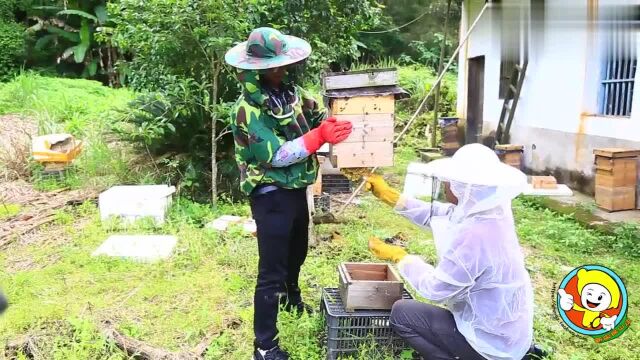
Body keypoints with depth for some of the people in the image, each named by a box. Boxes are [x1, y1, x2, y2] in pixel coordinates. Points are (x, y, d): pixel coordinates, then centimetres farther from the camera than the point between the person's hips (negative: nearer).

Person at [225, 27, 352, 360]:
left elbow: (321, 116, 12)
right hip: (272, 195, -8)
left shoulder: (290, 92, 2)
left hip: (296, 189, 8)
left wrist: (344, 127, -8)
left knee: (297, 252, 28)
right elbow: (278, 155, -25)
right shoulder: (248, 111, -20)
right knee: (272, 271, -2)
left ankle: (291, 297, 56)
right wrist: (320, 137, -31)